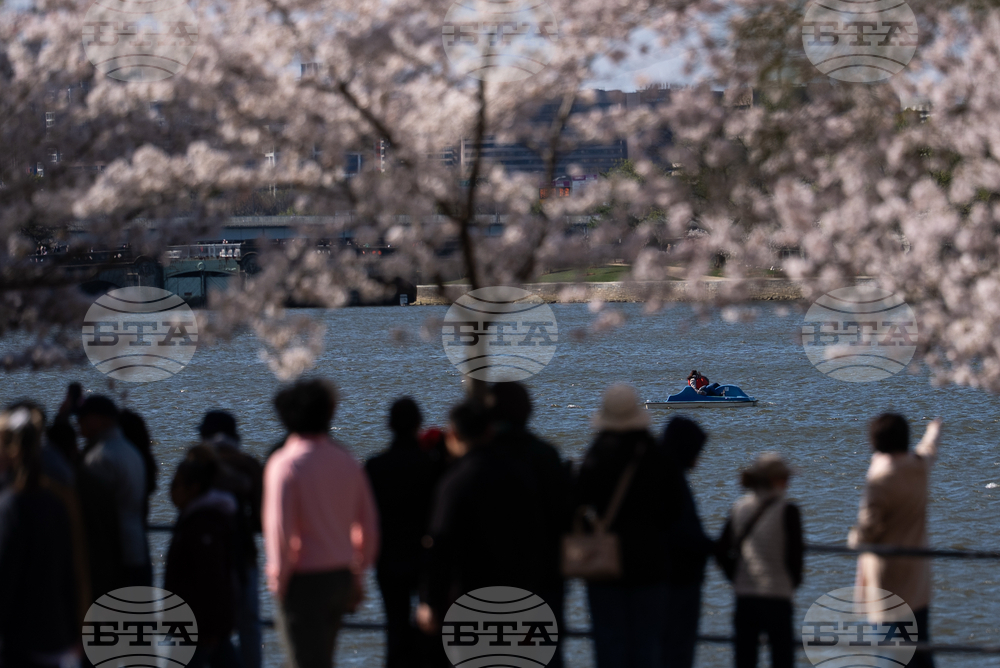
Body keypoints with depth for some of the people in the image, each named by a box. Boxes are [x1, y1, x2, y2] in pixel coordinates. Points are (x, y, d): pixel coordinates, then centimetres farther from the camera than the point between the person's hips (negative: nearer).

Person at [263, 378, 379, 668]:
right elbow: (368, 523, 9)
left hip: (304, 579, -6)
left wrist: (279, 578, -5)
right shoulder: (346, 461, 6)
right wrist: (357, 572, 19)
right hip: (341, 576, 6)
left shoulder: (285, 464, -13)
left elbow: (280, 527, -17)